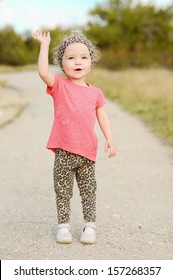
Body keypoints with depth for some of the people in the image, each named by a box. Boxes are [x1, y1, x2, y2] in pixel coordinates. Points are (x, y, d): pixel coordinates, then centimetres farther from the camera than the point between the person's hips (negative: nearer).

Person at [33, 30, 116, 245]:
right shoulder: (59, 86, -1)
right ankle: (63, 225, 23)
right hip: (63, 151, -2)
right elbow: (43, 72, -18)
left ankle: (90, 224, 26)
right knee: (62, 191, 8)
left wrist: (110, 140, -3)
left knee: (88, 191, 11)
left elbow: (102, 118, 8)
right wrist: (44, 45, -14)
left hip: (87, 152, 2)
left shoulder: (95, 92, 8)